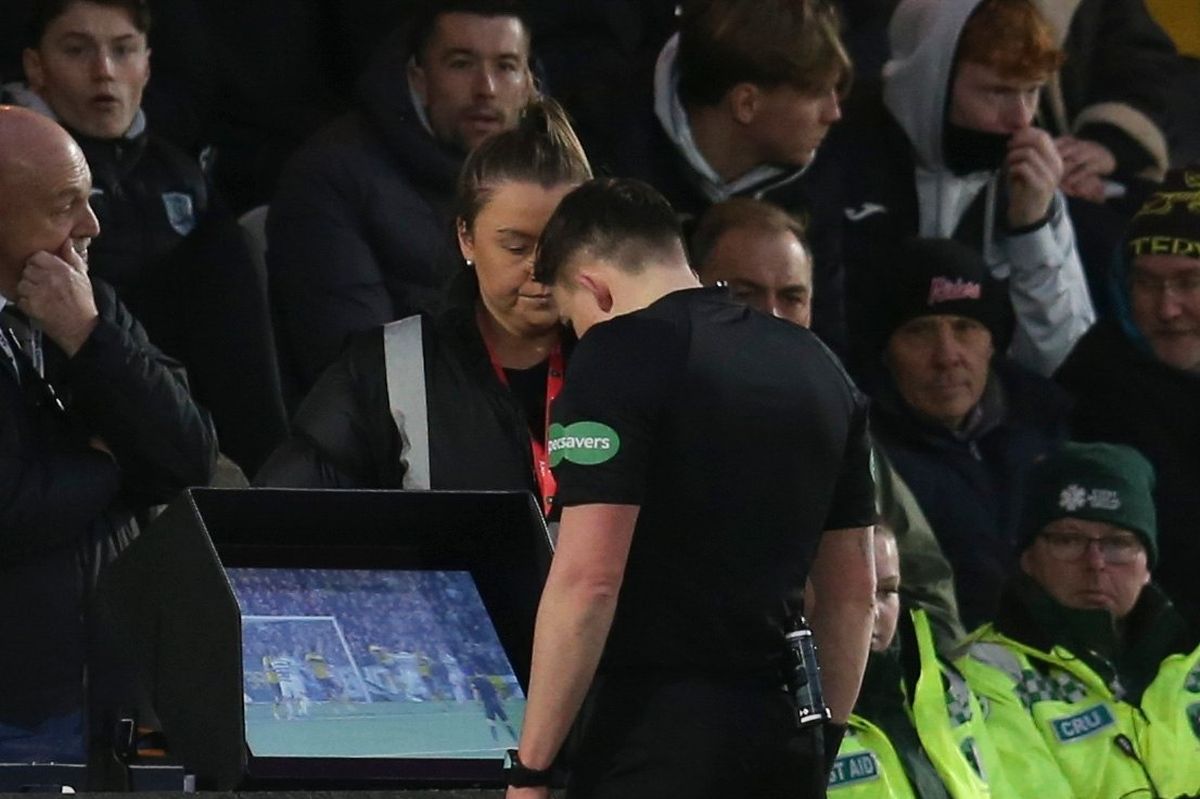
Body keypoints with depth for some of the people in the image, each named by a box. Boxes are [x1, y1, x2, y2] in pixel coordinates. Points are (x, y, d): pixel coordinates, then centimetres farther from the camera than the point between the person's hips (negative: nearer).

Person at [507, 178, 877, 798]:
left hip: (658, 735, -7)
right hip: (786, 739, 7)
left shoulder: (619, 356, -8)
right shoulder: (816, 367, 16)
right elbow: (854, 592, 20)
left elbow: (587, 582, -15)